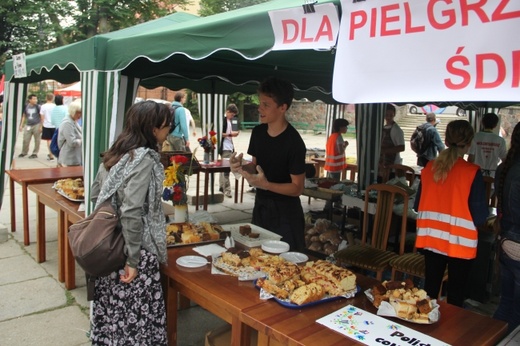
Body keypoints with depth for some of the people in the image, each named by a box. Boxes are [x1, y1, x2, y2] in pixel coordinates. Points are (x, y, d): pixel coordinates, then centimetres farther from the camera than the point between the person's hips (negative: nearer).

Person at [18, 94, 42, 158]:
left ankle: (35, 153, 11)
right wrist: (21, 125, 13)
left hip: (36, 125, -4)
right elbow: (24, 116, 16)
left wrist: (41, 126, -7)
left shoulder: (38, 106, -4)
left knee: (37, 140, 0)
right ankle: (24, 152, 22)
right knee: (25, 140, 6)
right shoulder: (26, 106, 7)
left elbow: (41, 117, -1)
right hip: (28, 125, 4)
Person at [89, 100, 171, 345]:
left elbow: (95, 195, 15)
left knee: (112, 309, 19)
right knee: (137, 315, 4)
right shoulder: (144, 158, -18)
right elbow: (131, 212, -23)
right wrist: (133, 261, -19)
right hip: (135, 249, -8)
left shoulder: (113, 154, 7)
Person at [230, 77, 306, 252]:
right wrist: (241, 167, -10)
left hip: (285, 213, -6)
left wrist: (266, 184, -31)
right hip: (260, 206, 7)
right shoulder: (258, 132, 0)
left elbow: (297, 188, -18)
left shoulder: (294, 142, -21)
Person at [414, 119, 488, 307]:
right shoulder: (472, 172, -15)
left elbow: (418, 205, 5)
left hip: (431, 239, 4)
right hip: (459, 243, -3)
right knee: (455, 294, 11)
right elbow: (479, 216, -12)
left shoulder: (429, 167, -4)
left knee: (430, 289, 17)